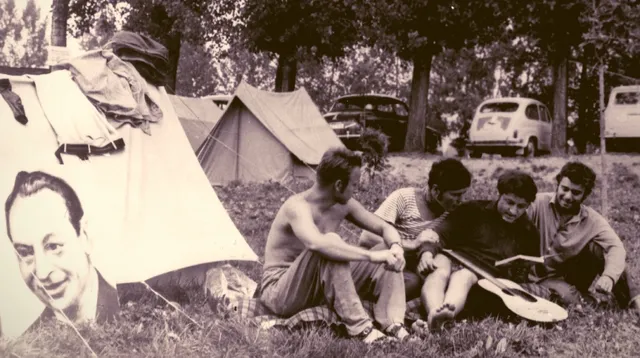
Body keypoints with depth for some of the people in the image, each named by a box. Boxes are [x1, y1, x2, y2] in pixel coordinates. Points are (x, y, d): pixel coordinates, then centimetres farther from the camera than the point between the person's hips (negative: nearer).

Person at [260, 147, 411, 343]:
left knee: (387, 261, -7)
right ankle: (360, 329, -34)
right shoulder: (298, 206, -26)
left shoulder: (343, 205, -2)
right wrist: (371, 256, -44)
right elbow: (317, 244, -47)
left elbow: (385, 228, 6)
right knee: (330, 242, -36)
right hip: (280, 293, -7)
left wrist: (395, 247, -18)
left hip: (321, 286, 8)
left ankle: (392, 324, -21)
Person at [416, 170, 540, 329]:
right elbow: (439, 233, 3)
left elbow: (521, 275, 16)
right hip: (451, 259, 1)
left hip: (484, 275, 0)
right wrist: (427, 251, -19)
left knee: (463, 277, -37)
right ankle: (434, 314, -66)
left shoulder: (529, 234, 17)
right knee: (441, 272, -37)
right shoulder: (474, 210, 11)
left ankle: (448, 312, -69)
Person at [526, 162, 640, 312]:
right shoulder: (538, 204, -18)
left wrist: (609, 276, -44)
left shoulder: (592, 220, -12)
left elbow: (616, 248, -24)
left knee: (596, 248, -22)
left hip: (571, 274, 3)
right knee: (570, 299, -32)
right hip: (544, 276, -3)